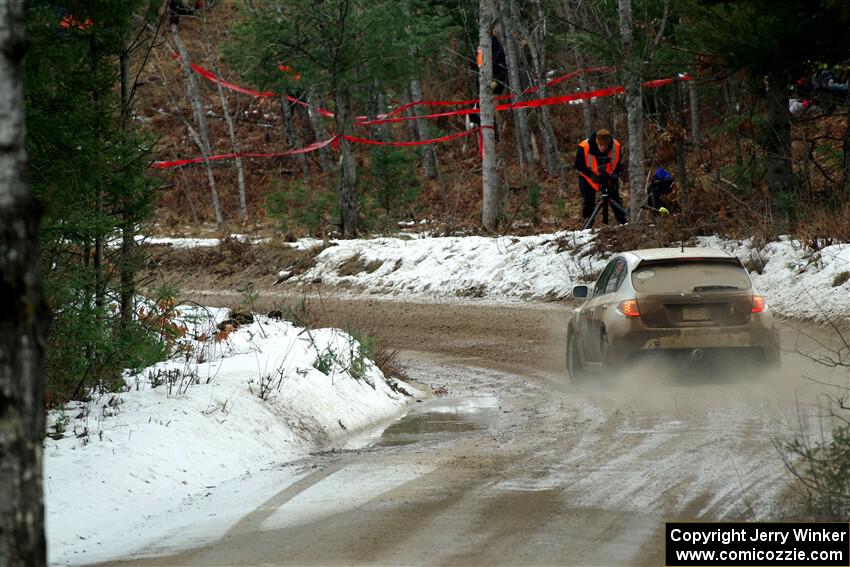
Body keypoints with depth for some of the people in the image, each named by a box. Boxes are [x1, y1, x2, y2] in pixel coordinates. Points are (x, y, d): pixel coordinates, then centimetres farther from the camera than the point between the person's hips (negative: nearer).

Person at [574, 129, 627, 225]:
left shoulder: (616, 146, -23)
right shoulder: (584, 147, -31)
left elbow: (617, 165, -6)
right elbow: (579, 166, -18)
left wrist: (614, 176, -26)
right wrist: (593, 176, -29)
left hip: (608, 178, 2)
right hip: (588, 178, -2)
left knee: (615, 199, 0)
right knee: (588, 202, -1)